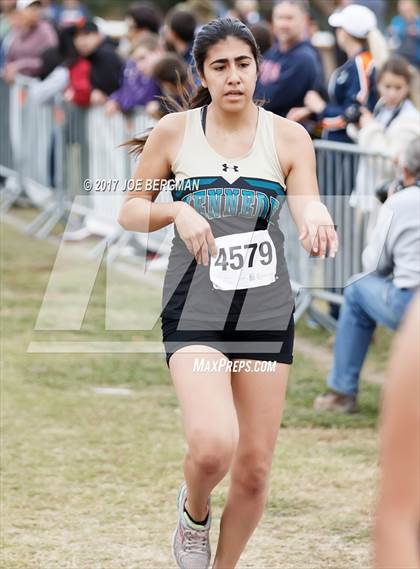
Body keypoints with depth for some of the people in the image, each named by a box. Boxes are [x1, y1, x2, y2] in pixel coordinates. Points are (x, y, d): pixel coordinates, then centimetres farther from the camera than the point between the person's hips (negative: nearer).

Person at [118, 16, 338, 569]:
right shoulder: (174, 131, 1)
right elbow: (129, 212, 7)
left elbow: (308, 208, -10)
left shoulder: (287, 136, 2)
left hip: (266, 313, 2)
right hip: (195, 310, -2)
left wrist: (316, 221, -34)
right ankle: (193, 510, 11)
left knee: (254, 469, 4)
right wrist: (178, 211, -13)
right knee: (213, 445, -24)